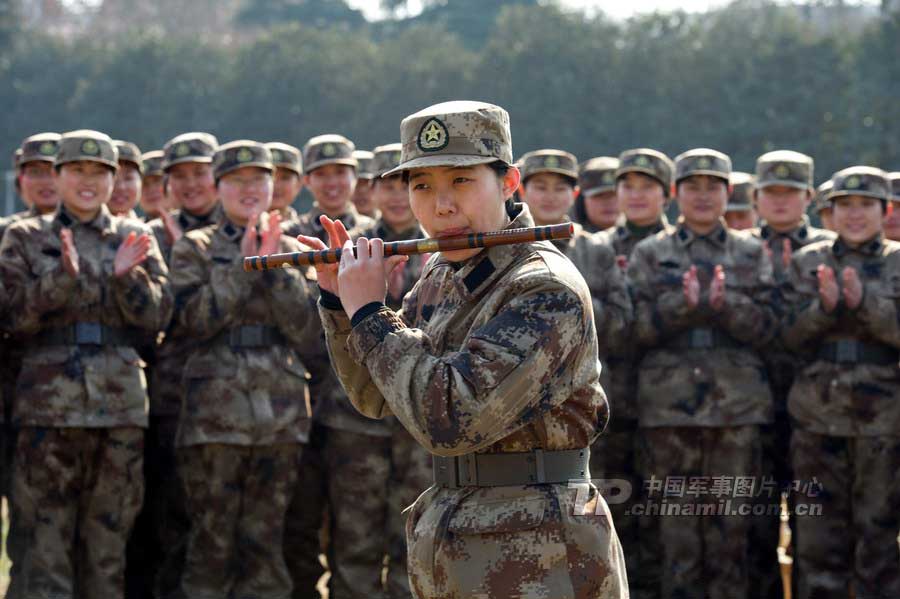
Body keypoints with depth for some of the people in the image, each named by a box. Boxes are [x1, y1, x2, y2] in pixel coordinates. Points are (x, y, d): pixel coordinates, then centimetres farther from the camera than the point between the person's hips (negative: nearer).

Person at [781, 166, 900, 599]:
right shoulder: (807, 262, 10)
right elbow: (792, 335, 2)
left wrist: (865, 302, -21)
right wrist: (825, 306, -17)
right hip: (818, 417, 2)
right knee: (818, 539, 4)